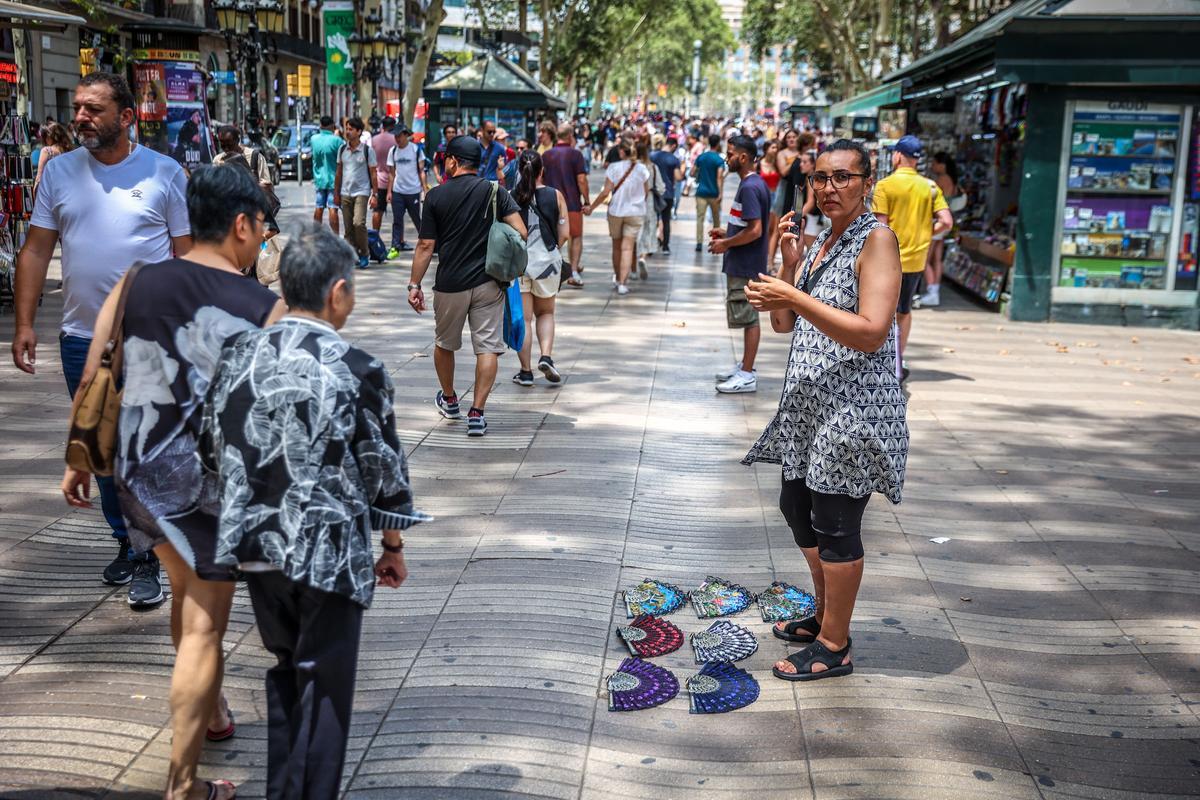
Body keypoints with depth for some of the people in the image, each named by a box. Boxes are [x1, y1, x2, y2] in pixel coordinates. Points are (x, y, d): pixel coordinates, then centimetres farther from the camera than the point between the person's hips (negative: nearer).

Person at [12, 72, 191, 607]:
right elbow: (36, 251, 6)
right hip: (82, 338, 4)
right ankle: (125, 542, 30)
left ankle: (148, 559, 11)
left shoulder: (164, 173, -3)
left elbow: (187, 256, -1)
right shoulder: (59, 171, 5)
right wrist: (24, 323, -1)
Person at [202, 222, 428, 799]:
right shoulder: (356, 372, -14)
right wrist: (393, 547, 7)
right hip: (327, 555, -5)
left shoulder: (237, 356, 0)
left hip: (253, 546, 6)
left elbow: (212, 452, 8)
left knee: (286, 670, 24)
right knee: (324, 688, 10)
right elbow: (384, 472, -7)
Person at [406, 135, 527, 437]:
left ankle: (449, 401, 36)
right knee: (487, 347, 2)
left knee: (444, 344, 20)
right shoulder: (495, 191, 1)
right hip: (488, 282, 0)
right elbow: (520, 233, -7)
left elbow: (426, 246, -4)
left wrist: (414, 284, 3)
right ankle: (477, 413, -4)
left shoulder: (436, 196, -2)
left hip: (449, 284, 0)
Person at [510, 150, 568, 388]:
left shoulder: (510, 198, -6)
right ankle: (546, 356, 0)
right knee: (545, 313, 20)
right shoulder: (555, 196, -4)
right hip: (547, 261, 1)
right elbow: (563, 234, -2)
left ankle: (526, 371, 10)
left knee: (523, 318, 7)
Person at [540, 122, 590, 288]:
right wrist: (587, 200, -5)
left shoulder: (546, 155, 6)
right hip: (572, 203, -3)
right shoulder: (575, 154, -7)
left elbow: (540, 179, 10)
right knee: (576, 237, 10)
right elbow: (581, 180, -13)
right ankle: (574, 271, 0)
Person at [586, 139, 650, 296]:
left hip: (616, 211, 0)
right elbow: (647, 192, 7)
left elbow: (606, 192, -12)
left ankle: (617, 279, 29)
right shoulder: (642, 169, -3)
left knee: (617, 246, 16)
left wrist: (591, 207, -2)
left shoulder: (613, 168, -10)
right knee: (627, 248, -2)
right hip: (635, 212, 0)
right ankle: (622, 283, -12)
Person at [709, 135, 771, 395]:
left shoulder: (750, 187, -19)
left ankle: (747, 376, 4)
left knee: (748, 318, -3)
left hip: (746, 266, -10)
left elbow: (755, 230, -25)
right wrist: (725, 234, 13)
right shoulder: (755, 183, 12)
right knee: (747, 317, 16)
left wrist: (725, 244, -14)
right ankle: (744, 367, 27)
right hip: (743, 264, 10)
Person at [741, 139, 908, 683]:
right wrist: (789, 265, -4)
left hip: (853, 408, -9)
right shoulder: (820, 243, 12)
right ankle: (823, 614, 38)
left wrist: (796, 297, -27)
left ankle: (834, 647, 14)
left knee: (835, 525, -1)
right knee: (798, 507, 20)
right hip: (809, 404, 9)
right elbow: (784, 325, 11)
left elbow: (871, 333, -24)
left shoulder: (877, 240, -13)